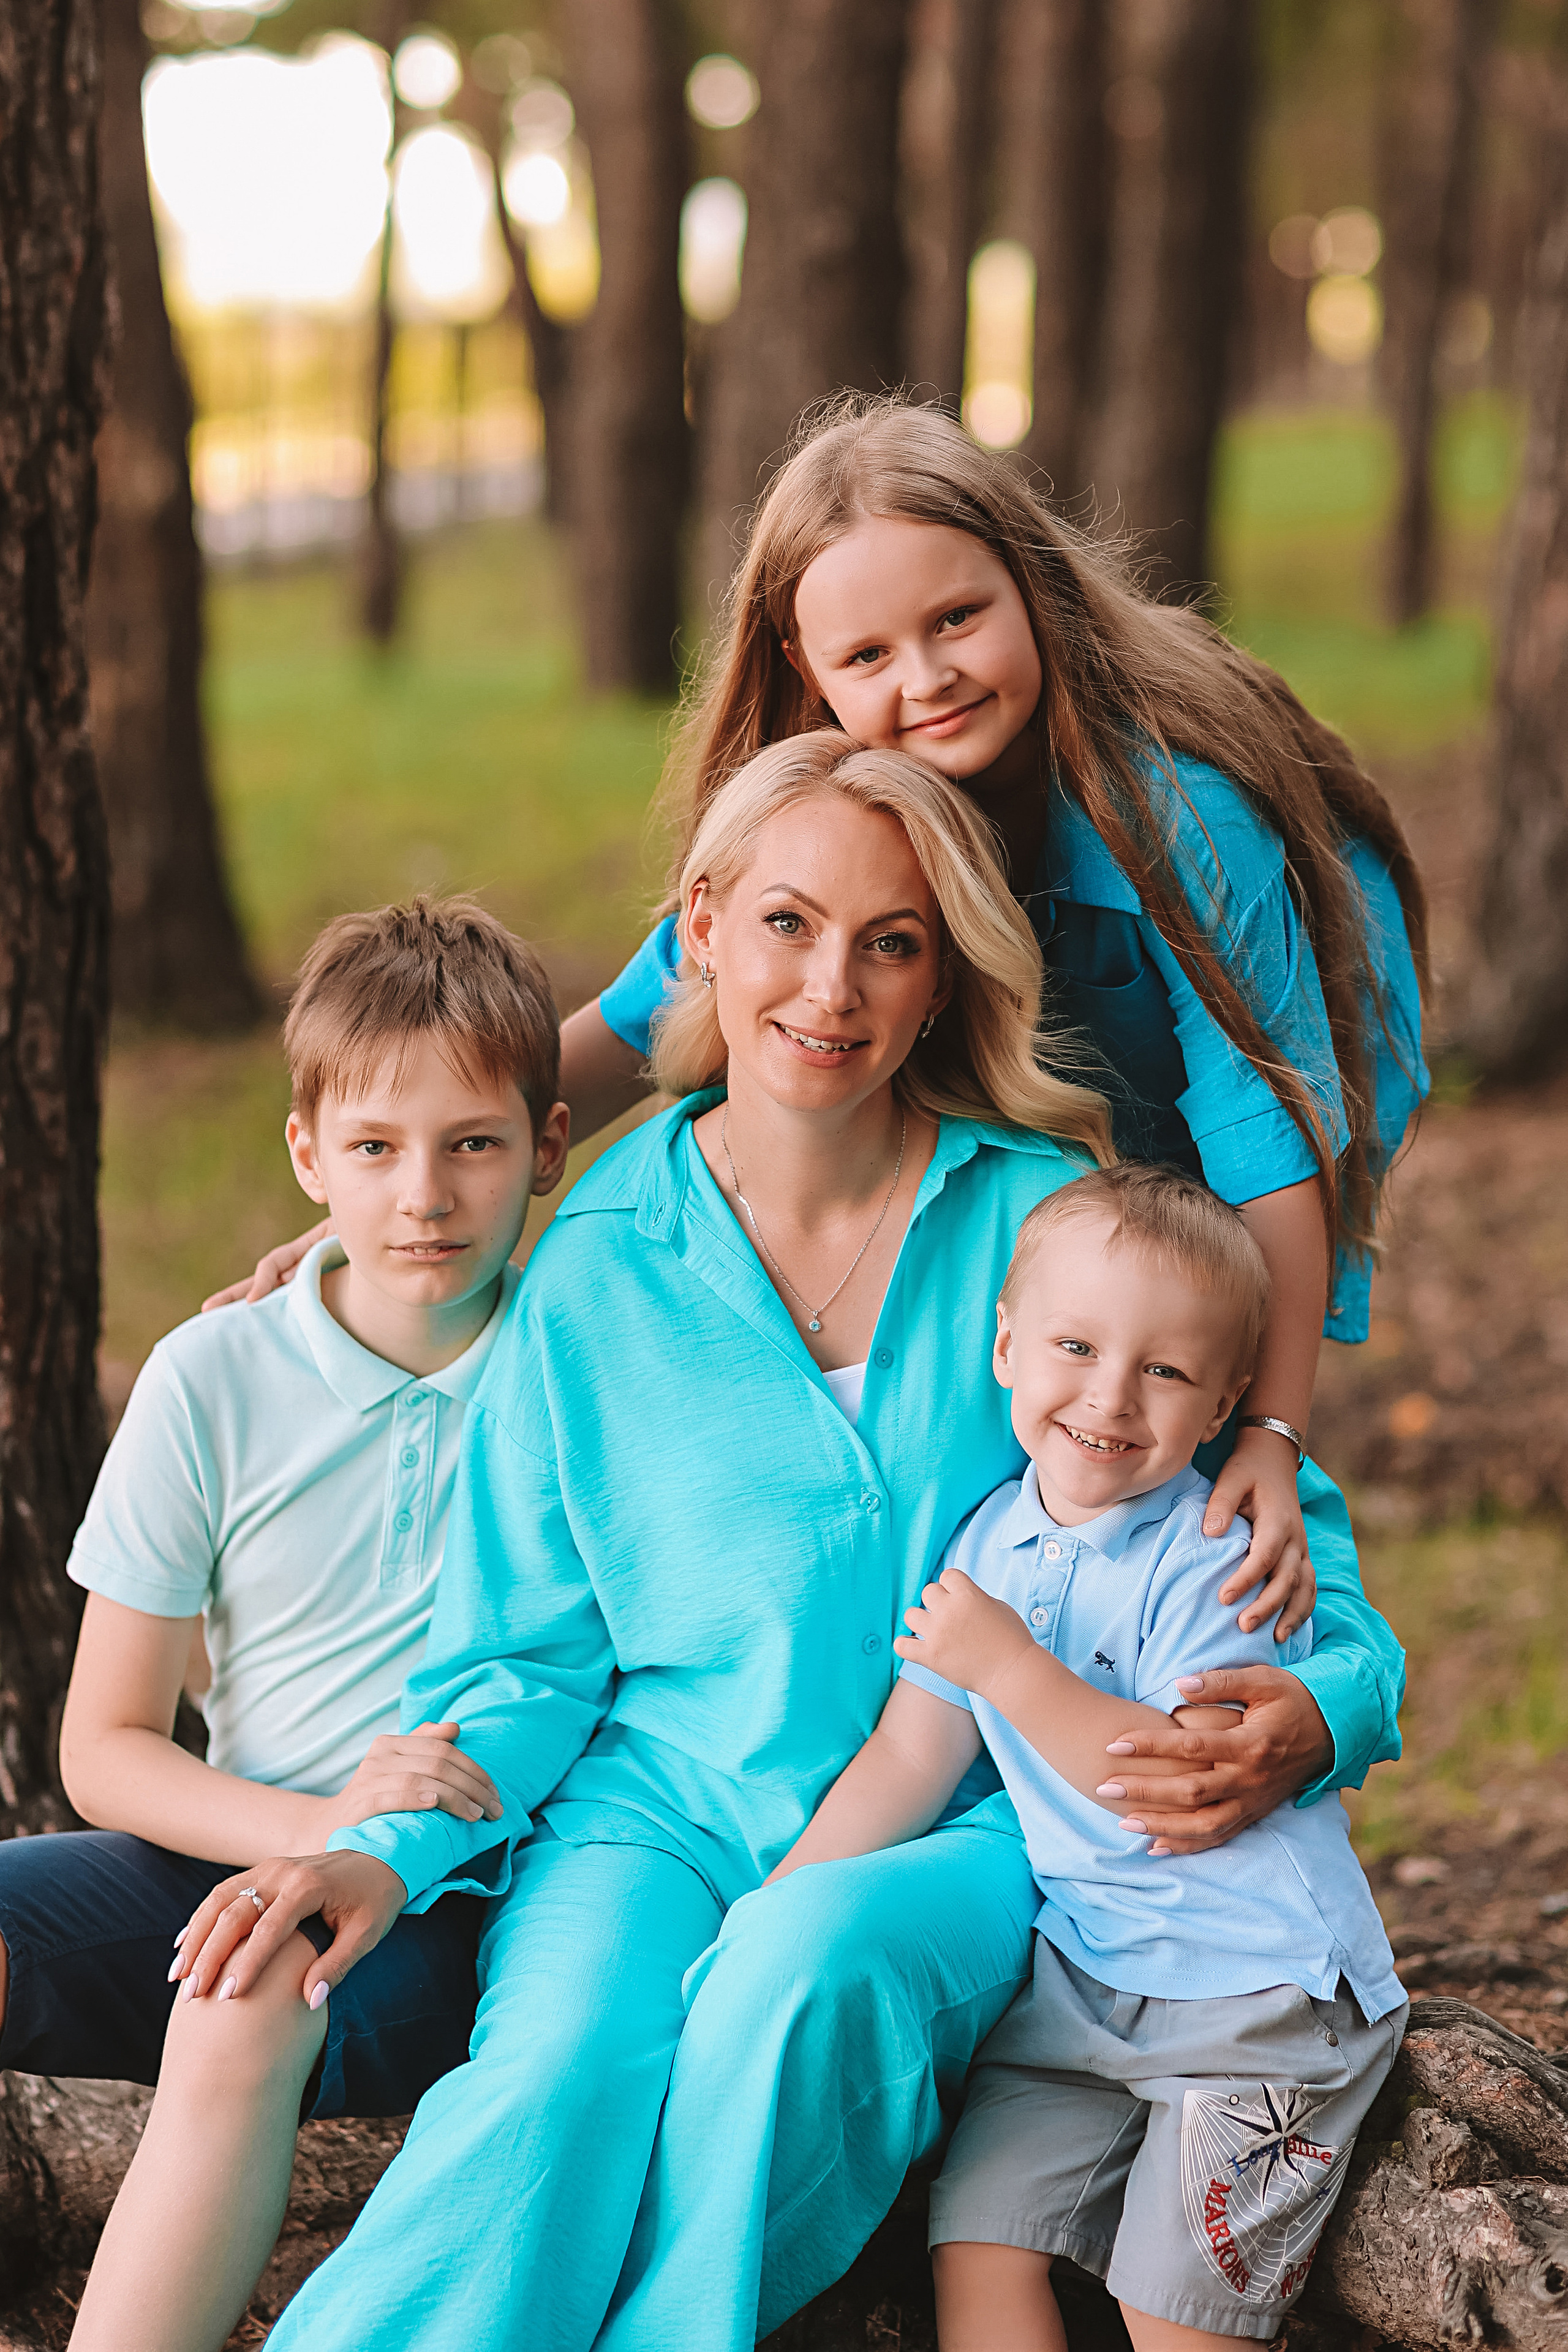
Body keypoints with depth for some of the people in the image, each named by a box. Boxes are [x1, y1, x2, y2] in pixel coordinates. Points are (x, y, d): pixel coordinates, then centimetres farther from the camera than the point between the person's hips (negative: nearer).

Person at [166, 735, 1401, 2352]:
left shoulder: (1044, 1223, 3)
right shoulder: (597, 1268, 5)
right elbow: (529, 1655, 9)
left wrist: (1296, 1720, -17)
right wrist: (390, 1848, -9)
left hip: (956, 1840, 0)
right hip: (661, 1807, 1)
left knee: (809, 1962, -36)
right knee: (564, 2069, -32)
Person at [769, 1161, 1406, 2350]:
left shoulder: (1215, 1564, -17)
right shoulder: (990, 1543, 4)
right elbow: (912, 1757, 11)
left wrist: (1011, 1668, -27)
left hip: (1251, 1991, -6)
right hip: (1081, 1973, 6)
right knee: (978, 2249, -1)